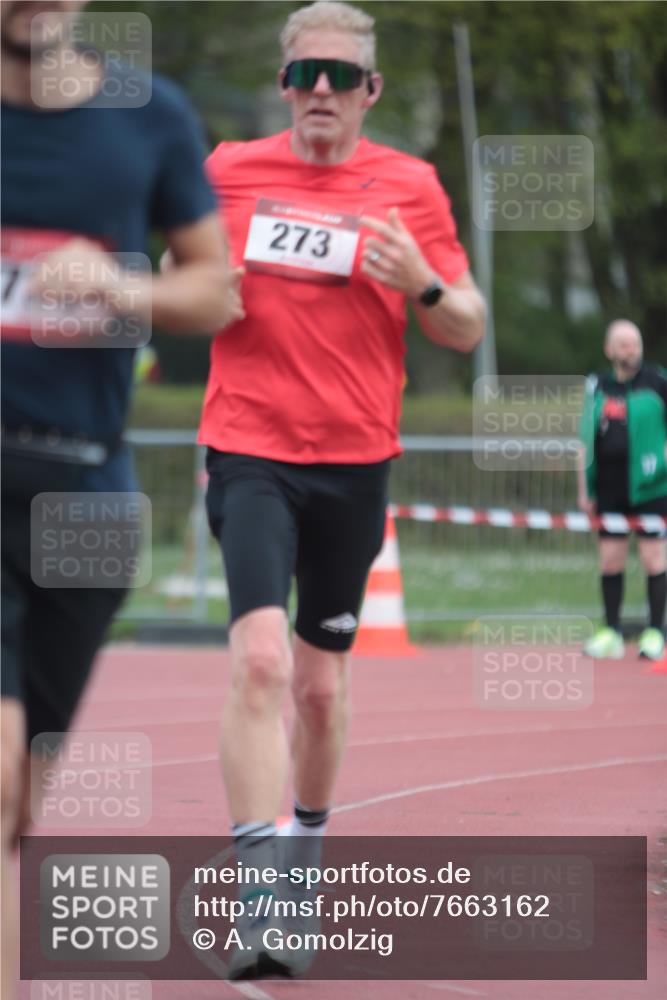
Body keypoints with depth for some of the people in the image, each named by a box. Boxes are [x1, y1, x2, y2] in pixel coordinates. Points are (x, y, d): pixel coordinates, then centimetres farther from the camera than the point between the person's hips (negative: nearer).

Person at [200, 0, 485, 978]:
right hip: (250, 454, -2)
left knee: (322, 682, 11)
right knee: (260, 660, -19)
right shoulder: (229, 171, 3)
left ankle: (310, 837, 37)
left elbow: (468, 329, 4)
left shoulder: (410, 186, 2)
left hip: (355, 461, 2)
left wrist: (421, 282, -16)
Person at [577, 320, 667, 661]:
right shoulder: (597, 387, 9)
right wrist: (583, 489, 10)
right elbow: (586, 441, 13)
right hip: (609, 490, 3)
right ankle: (611, 633, 12)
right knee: (610, 560, 5)